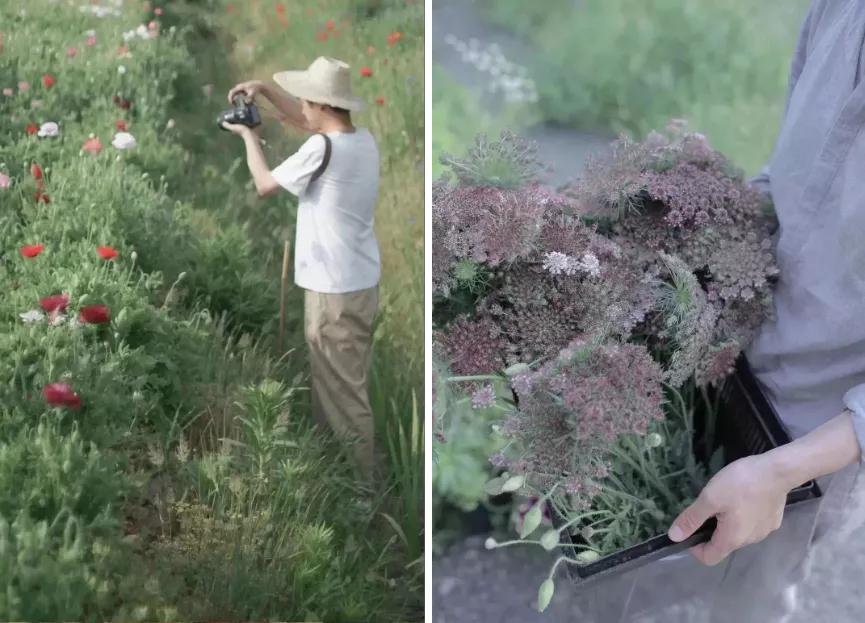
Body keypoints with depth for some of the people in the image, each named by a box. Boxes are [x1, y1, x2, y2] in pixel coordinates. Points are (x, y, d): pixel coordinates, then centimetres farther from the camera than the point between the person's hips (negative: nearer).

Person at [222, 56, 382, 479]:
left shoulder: (321, 149, -21)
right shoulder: (364, 139, 4)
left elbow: (264, 185, -8)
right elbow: (310, 123, 23)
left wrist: (249, 135, 7)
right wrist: (266, 90, 16)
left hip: (335, 291, -9)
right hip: (363, 283, 9)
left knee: (341, 394, 2)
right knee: (349, 386, 20)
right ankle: (356, 474, 33)